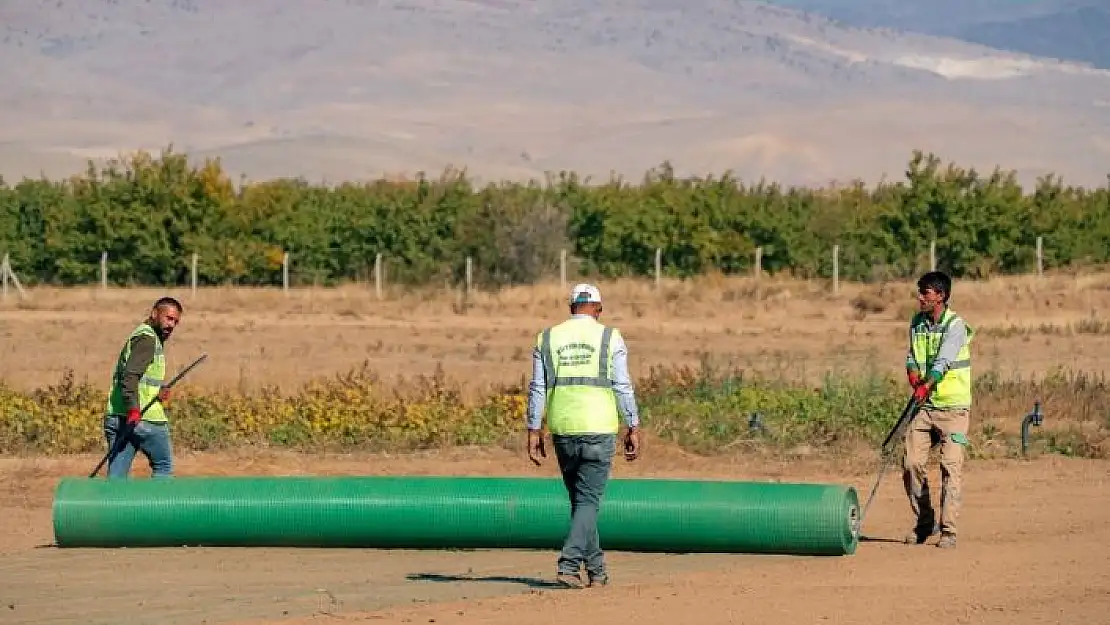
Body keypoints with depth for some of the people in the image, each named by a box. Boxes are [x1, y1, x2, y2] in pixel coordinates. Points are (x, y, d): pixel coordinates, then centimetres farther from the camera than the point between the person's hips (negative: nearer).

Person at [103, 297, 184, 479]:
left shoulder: (139, 335, 24)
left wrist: (156, 393, 8)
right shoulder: (147, 337, -8)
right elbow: (130, 374, -21)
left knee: (116, 477, 3)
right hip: (145, 417, -9)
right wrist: (133, 408, -30)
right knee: (163, 467, 8)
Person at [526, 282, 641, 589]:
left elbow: (537, 388, 5)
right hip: (599, 431, -3)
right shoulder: (610, 337, 0)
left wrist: (534, 431, 8)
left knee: (580, 499, 15)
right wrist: (633, 428, 1)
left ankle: (596, 570, 19)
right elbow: (623, 386, -3)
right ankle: (568, 564, -17)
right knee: (588, 500, -2)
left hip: (562, 431, 3)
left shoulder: (547, 339, 7)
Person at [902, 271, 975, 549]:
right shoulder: (916, 323, 10)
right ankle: (924, 522, 15)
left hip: (953, 405, -6)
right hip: (924, 406, 6)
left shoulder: (955, 325, -10)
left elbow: (943, 361, -22)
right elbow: (912, 357, 11)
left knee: (951, 466, -10)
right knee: (912, 463, -1)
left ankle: (948, 529, -8)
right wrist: (913, 372, -12)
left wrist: (927, 385, -36)